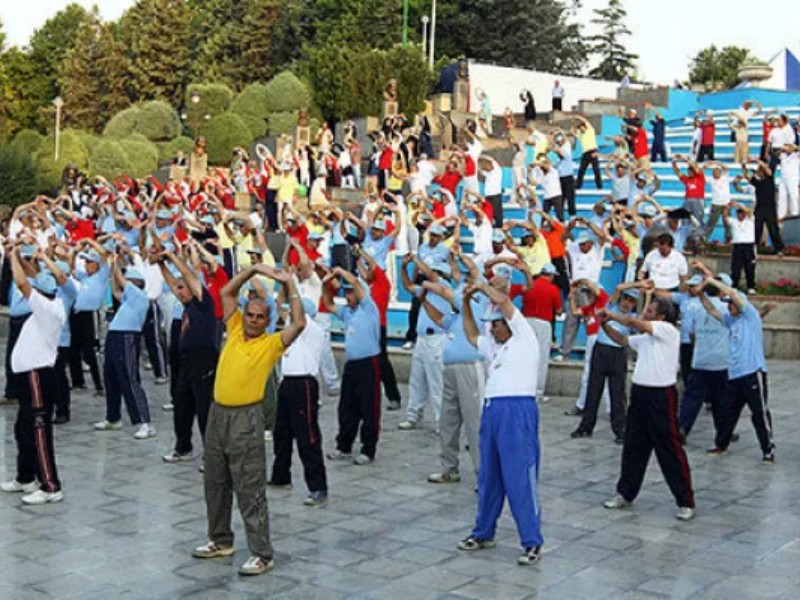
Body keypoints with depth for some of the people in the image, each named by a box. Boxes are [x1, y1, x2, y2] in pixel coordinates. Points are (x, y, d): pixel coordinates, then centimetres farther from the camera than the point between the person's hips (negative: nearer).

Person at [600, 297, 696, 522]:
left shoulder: (668, 331, -10)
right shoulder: (645, 337, 15)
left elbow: (634, 322, -16)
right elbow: (621, 339, 26)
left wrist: (611, 314, -3)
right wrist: (605, 324, 12)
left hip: (661, 396, -8)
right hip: (639, 392, 8)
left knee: (670, 450, -4)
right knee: (633, 446, 14)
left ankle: (685, 502, 3)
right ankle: (625, 494, 26)